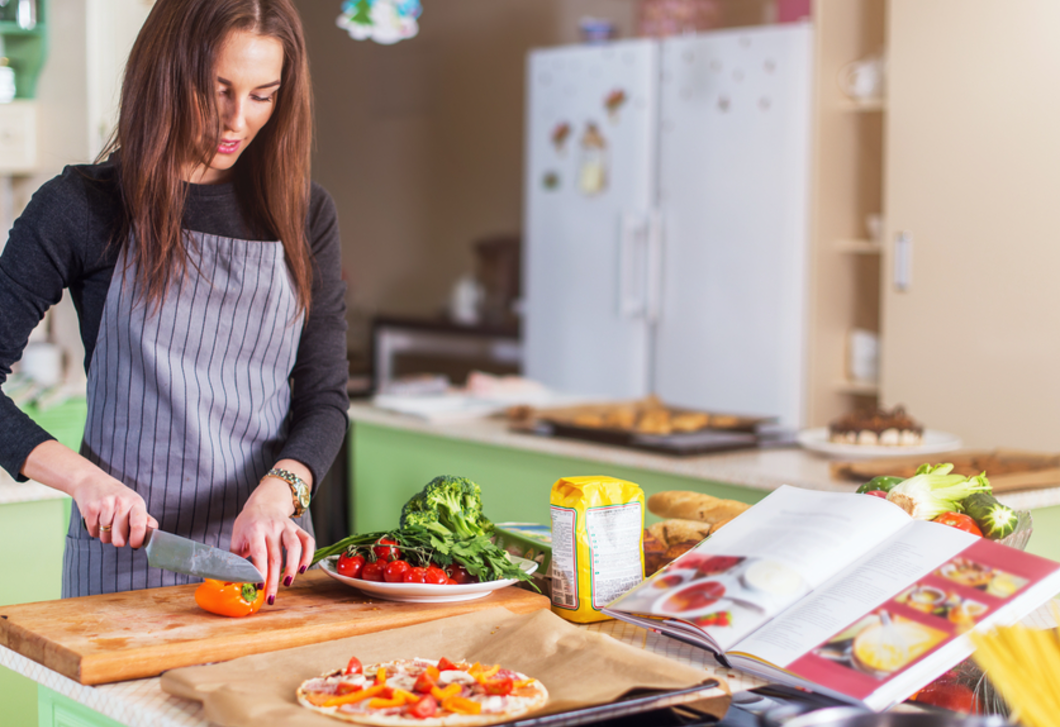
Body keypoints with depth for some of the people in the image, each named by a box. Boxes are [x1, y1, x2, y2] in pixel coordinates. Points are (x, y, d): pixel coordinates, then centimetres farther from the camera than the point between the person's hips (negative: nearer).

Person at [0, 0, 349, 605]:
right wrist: (83, 476, -18)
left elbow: (324, 398, 3)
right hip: (124, 558, -2)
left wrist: (276, 493, -16)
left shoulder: (305, 215, 5)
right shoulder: (82, 208, -5)